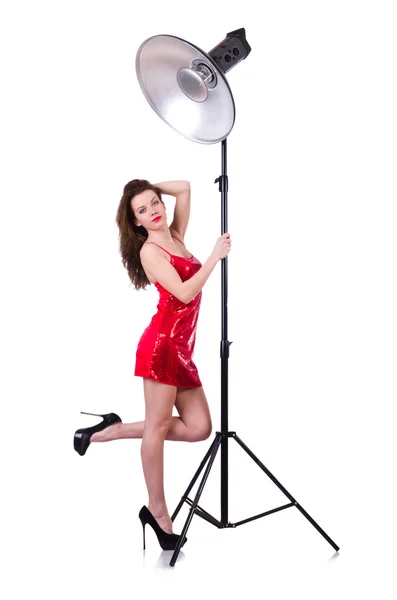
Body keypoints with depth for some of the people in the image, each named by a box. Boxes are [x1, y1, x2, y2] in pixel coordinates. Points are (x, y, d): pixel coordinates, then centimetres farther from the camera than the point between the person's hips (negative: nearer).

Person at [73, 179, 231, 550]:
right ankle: (157, 510, 13)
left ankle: (114, 431, 13)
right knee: (158, 425, -1)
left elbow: (185, 188, 21)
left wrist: (151, 188, 20)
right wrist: (215, 257, -12)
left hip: (182, 348, 8)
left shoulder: (176, 237, 17)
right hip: (163, 342, -8)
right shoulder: (149, 250, -5)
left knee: (199, 428, 4)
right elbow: (185, 293, -15)